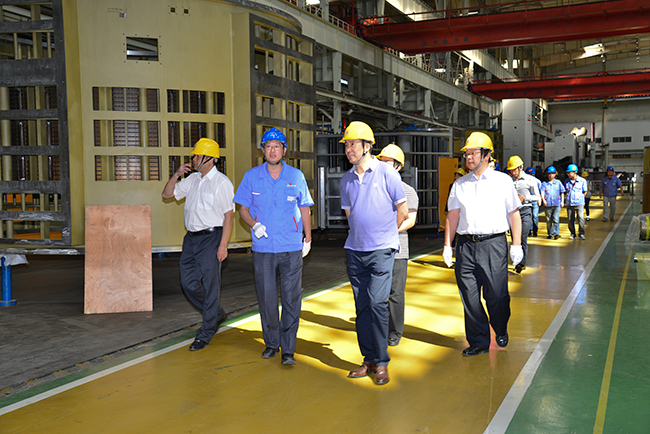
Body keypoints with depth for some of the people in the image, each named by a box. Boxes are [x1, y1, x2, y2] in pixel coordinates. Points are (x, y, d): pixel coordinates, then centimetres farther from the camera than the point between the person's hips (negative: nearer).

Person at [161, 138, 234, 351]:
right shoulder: (192, 180, 12)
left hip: (211, 238, -7)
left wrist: (222, 245, -18)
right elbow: (167, 194, 19)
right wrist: (177, 175, 3)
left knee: (209, 285, 0)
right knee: (188, 282, 9)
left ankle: (206, 333, 11)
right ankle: (216, 314, 30)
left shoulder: (221, 182, -10)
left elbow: (228, 215, -12)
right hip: (191, 237, 8)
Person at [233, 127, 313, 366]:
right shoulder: (252, 176, 3)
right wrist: (254, 224, -11)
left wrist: (308, 239, 14)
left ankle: (288, 349, 9)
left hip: (291, 249, 0)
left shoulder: (296, 176, 5)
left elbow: (304, 209, 14)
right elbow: (242, 209, 9)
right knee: (266, 298, 6)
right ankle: (271, 343, 25)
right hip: (262, 249, 1)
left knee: (291, 299, -1)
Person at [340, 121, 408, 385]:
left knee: (377, 303, -11)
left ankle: (381, 363, 0)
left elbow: (402, 211, 2)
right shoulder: (346, 179, 9)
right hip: (354, 249, 5)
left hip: (381, 249, -5)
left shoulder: (386, 173, -5)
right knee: (362, 306, 7)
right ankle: (369, 359, 18)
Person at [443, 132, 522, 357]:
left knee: (496, 294, -1)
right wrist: (447, 245, 7)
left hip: (494, 244, -3)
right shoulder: (459, 184, 13)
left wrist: (516, 245, -1)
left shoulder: (503, 181, 6)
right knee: (469, 295, 2)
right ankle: (478, 341, 16)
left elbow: (514, 214, 5)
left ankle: (501, 330, 29)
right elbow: (452, 215, 13)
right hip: (466, 245, 3)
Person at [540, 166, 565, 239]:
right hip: (547, 205, 1)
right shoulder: (544, 183, 7)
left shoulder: (558, 182, 9)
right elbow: (542, 192, -3)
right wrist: (543, 200, -21)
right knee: (549, 220, 8)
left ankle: (556, 233, -11)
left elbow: (562, 192, 15)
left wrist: (562, 201, 8)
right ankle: (550, 234, 17)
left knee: (556, 219, -11)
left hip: (557, 204, -1)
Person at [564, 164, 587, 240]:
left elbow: (584, 192, 7)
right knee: (570, 219, 5)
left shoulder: (582, 180, -1)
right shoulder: (566, 181, 6)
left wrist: (580, 198, 4)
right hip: (569, 203, 3)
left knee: (581, 218, -10)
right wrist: (568, 197, 10)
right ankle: (573, 234, 17)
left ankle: (581, 234, 3)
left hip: (579, 203, -3)